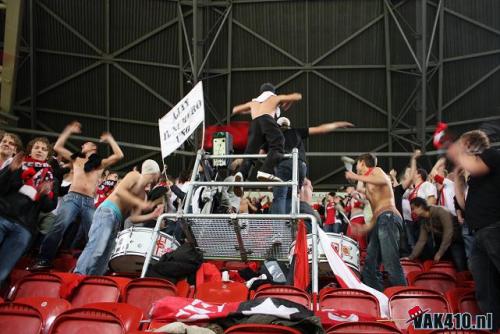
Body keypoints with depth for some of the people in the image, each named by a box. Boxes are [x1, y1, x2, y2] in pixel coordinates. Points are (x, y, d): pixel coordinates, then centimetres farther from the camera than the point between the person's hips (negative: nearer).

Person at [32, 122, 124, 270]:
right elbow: (57, 147, 21)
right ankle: (44, 260, -21)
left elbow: (119, 155, 9)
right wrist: (69, 130, 24)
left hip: (90, 203, 1)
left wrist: (110, 139, 17)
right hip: (72, 198, -1)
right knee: (59, 226, -20)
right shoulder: (76, 159, 25)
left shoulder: (101, 163, 21)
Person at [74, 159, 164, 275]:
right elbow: (119, 191, -12)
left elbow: (133, 218, 14)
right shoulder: (135, 175, 5)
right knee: (96, 247, -24)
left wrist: (153, 215, 2)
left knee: (103, 260, -1)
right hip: (107, 212, -9)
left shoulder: (143, 195, 24)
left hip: (117, 221, 9)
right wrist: (139, 203, -13)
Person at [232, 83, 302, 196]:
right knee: (277, 147, -16)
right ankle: (265, 172, -42)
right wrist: (286, 106, 48)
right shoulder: (276, 98, 31)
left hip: (254, 123, 4)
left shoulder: (253, 102, 39)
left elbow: (235, 110, 48)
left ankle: (241, 174, -30)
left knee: (250, 153, -2)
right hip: (267, 120, -3)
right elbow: (297, 96, 33)